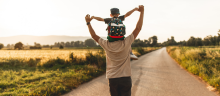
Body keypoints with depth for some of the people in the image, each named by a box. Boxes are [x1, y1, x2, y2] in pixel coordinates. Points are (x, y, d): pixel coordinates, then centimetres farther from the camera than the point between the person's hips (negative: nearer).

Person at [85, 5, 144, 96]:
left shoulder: (107, 45, -8)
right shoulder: (126, 43, -11)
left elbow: (94, 36, 8)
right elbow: (138, 28, -4)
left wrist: (88, 22, 18)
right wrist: (142, 12, 3)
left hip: (112, 78, 2)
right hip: (125, 78, -1)